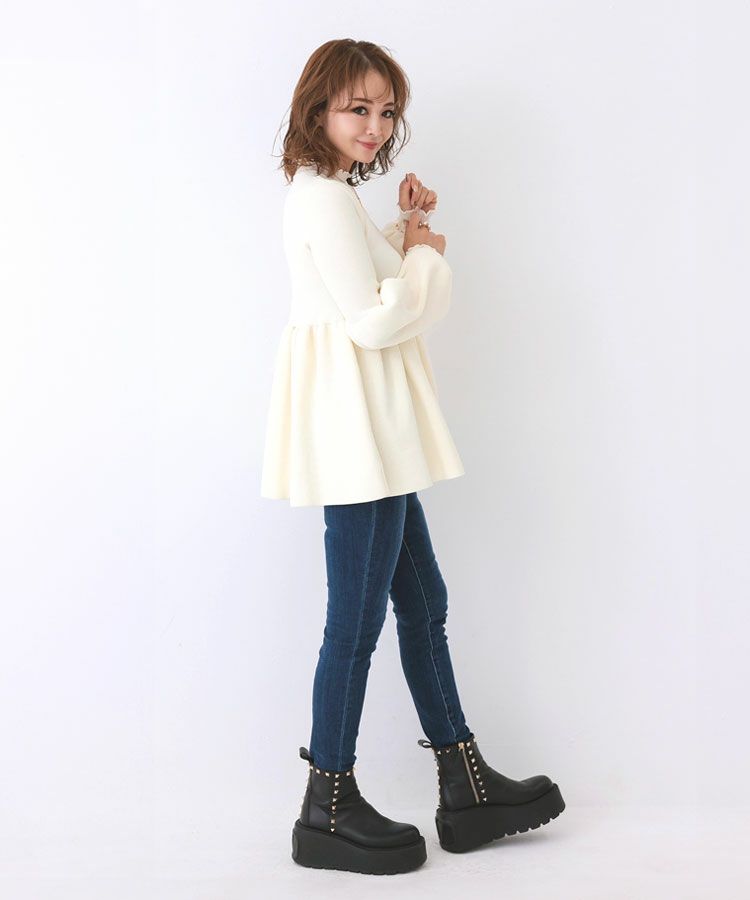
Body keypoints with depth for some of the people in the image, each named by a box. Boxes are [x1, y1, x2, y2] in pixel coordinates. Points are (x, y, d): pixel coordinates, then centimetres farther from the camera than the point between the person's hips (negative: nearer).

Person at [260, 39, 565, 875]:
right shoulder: (324, 198, -14)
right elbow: (375, 318, -21)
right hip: (356, 427, -11)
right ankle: (327, 812, 11)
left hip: (373, 433, 11)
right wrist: (428, 252, -6)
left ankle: (466, 788, 24)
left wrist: (406, 230, 13)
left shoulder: (329, 193, 18)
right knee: (357, 618, -3)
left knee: (422, 600, 13)